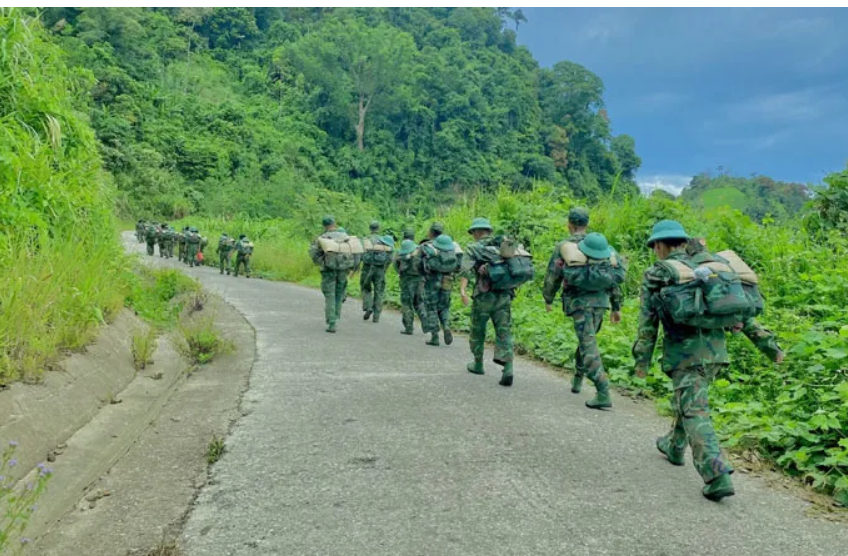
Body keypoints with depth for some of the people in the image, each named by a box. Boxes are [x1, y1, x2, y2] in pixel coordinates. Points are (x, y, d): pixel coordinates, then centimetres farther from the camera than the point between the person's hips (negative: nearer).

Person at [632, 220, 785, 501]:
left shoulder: (655, 275, -1)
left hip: (685, 351, -6)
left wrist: (641, 359, 0)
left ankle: (717, 477, -16)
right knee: (687, 400, 25)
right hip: (716, 349, 6)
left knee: (695, 412, -6)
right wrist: (767, 344, 10)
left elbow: (647, 320, -4)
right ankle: (674, 447, 43)